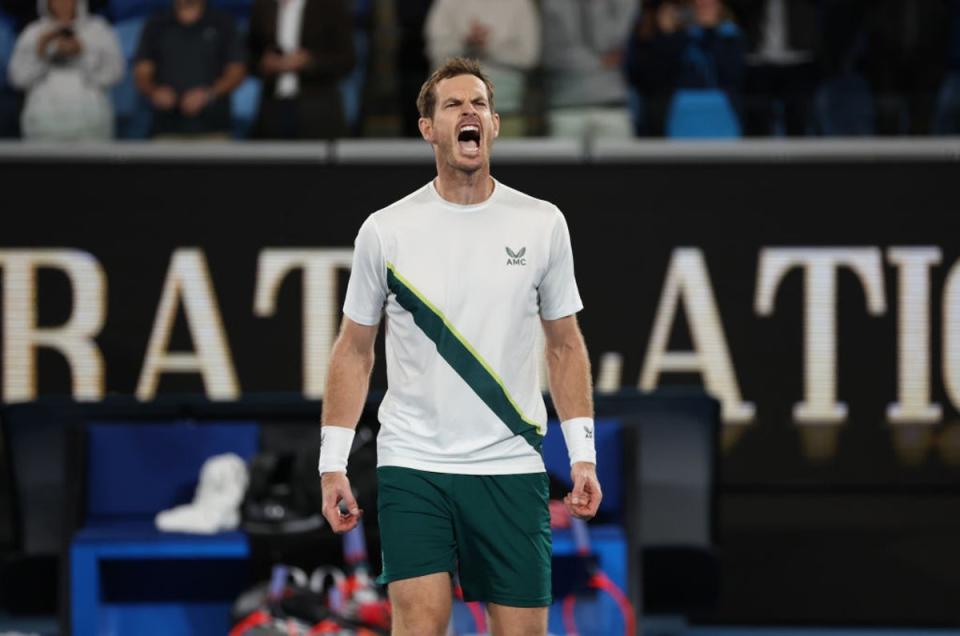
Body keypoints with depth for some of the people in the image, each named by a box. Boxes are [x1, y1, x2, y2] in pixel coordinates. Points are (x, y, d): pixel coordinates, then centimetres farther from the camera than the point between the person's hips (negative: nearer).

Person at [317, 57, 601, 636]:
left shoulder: (542, 224, 3)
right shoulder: (386, 230, 1)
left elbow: (565, 344, 10)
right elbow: (355, 350, 7)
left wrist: (583, 454, 3)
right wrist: (333, 462, 1)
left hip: (512, 468, 1)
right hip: (412, 464, -1)